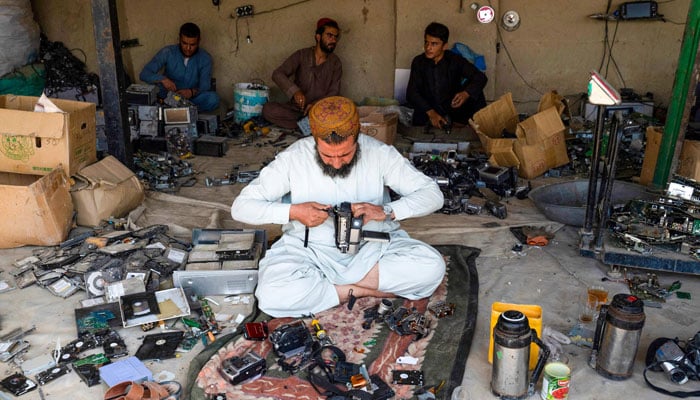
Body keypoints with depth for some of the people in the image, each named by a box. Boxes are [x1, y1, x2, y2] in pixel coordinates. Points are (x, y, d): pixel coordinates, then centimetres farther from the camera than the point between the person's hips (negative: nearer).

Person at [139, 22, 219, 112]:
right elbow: (144, 74, -13)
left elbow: (205, 86, -13)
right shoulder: (167, 52, -9)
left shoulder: (205, 58, -7)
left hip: (192, 98, 1)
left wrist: (192, 92, -37)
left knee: (213, 98, -31)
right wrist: (162, 79, -35)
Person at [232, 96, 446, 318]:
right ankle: (363, 290, -13)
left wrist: (387, 211, -25)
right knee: (272, 294, -30)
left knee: (432, 266, -23)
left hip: (372, 246, 2)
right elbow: (240, 206, -9)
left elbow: (432, 194, -7)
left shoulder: (379, 153, -10)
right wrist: (293, 212, -25)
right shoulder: (293, 158, -12)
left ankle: (326, 283, -15)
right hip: (311, 250, -1)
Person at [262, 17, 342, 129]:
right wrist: (294, 91, -29)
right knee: (268, 109, -27)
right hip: (296, 108, 1)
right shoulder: (301, 55, -1)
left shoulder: (335, 63, 4)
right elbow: (278, 74, -10)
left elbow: (334, 93, 0)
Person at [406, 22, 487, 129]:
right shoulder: (418, 62, -6)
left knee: (474, 90, -21)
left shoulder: (455, 60, -8)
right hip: (428, 109, 1)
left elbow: (481, 77, -13)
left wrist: (466, 93, -35)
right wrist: (431, 112, -26)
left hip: (453, 107, 0)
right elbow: (411, 92, -12)